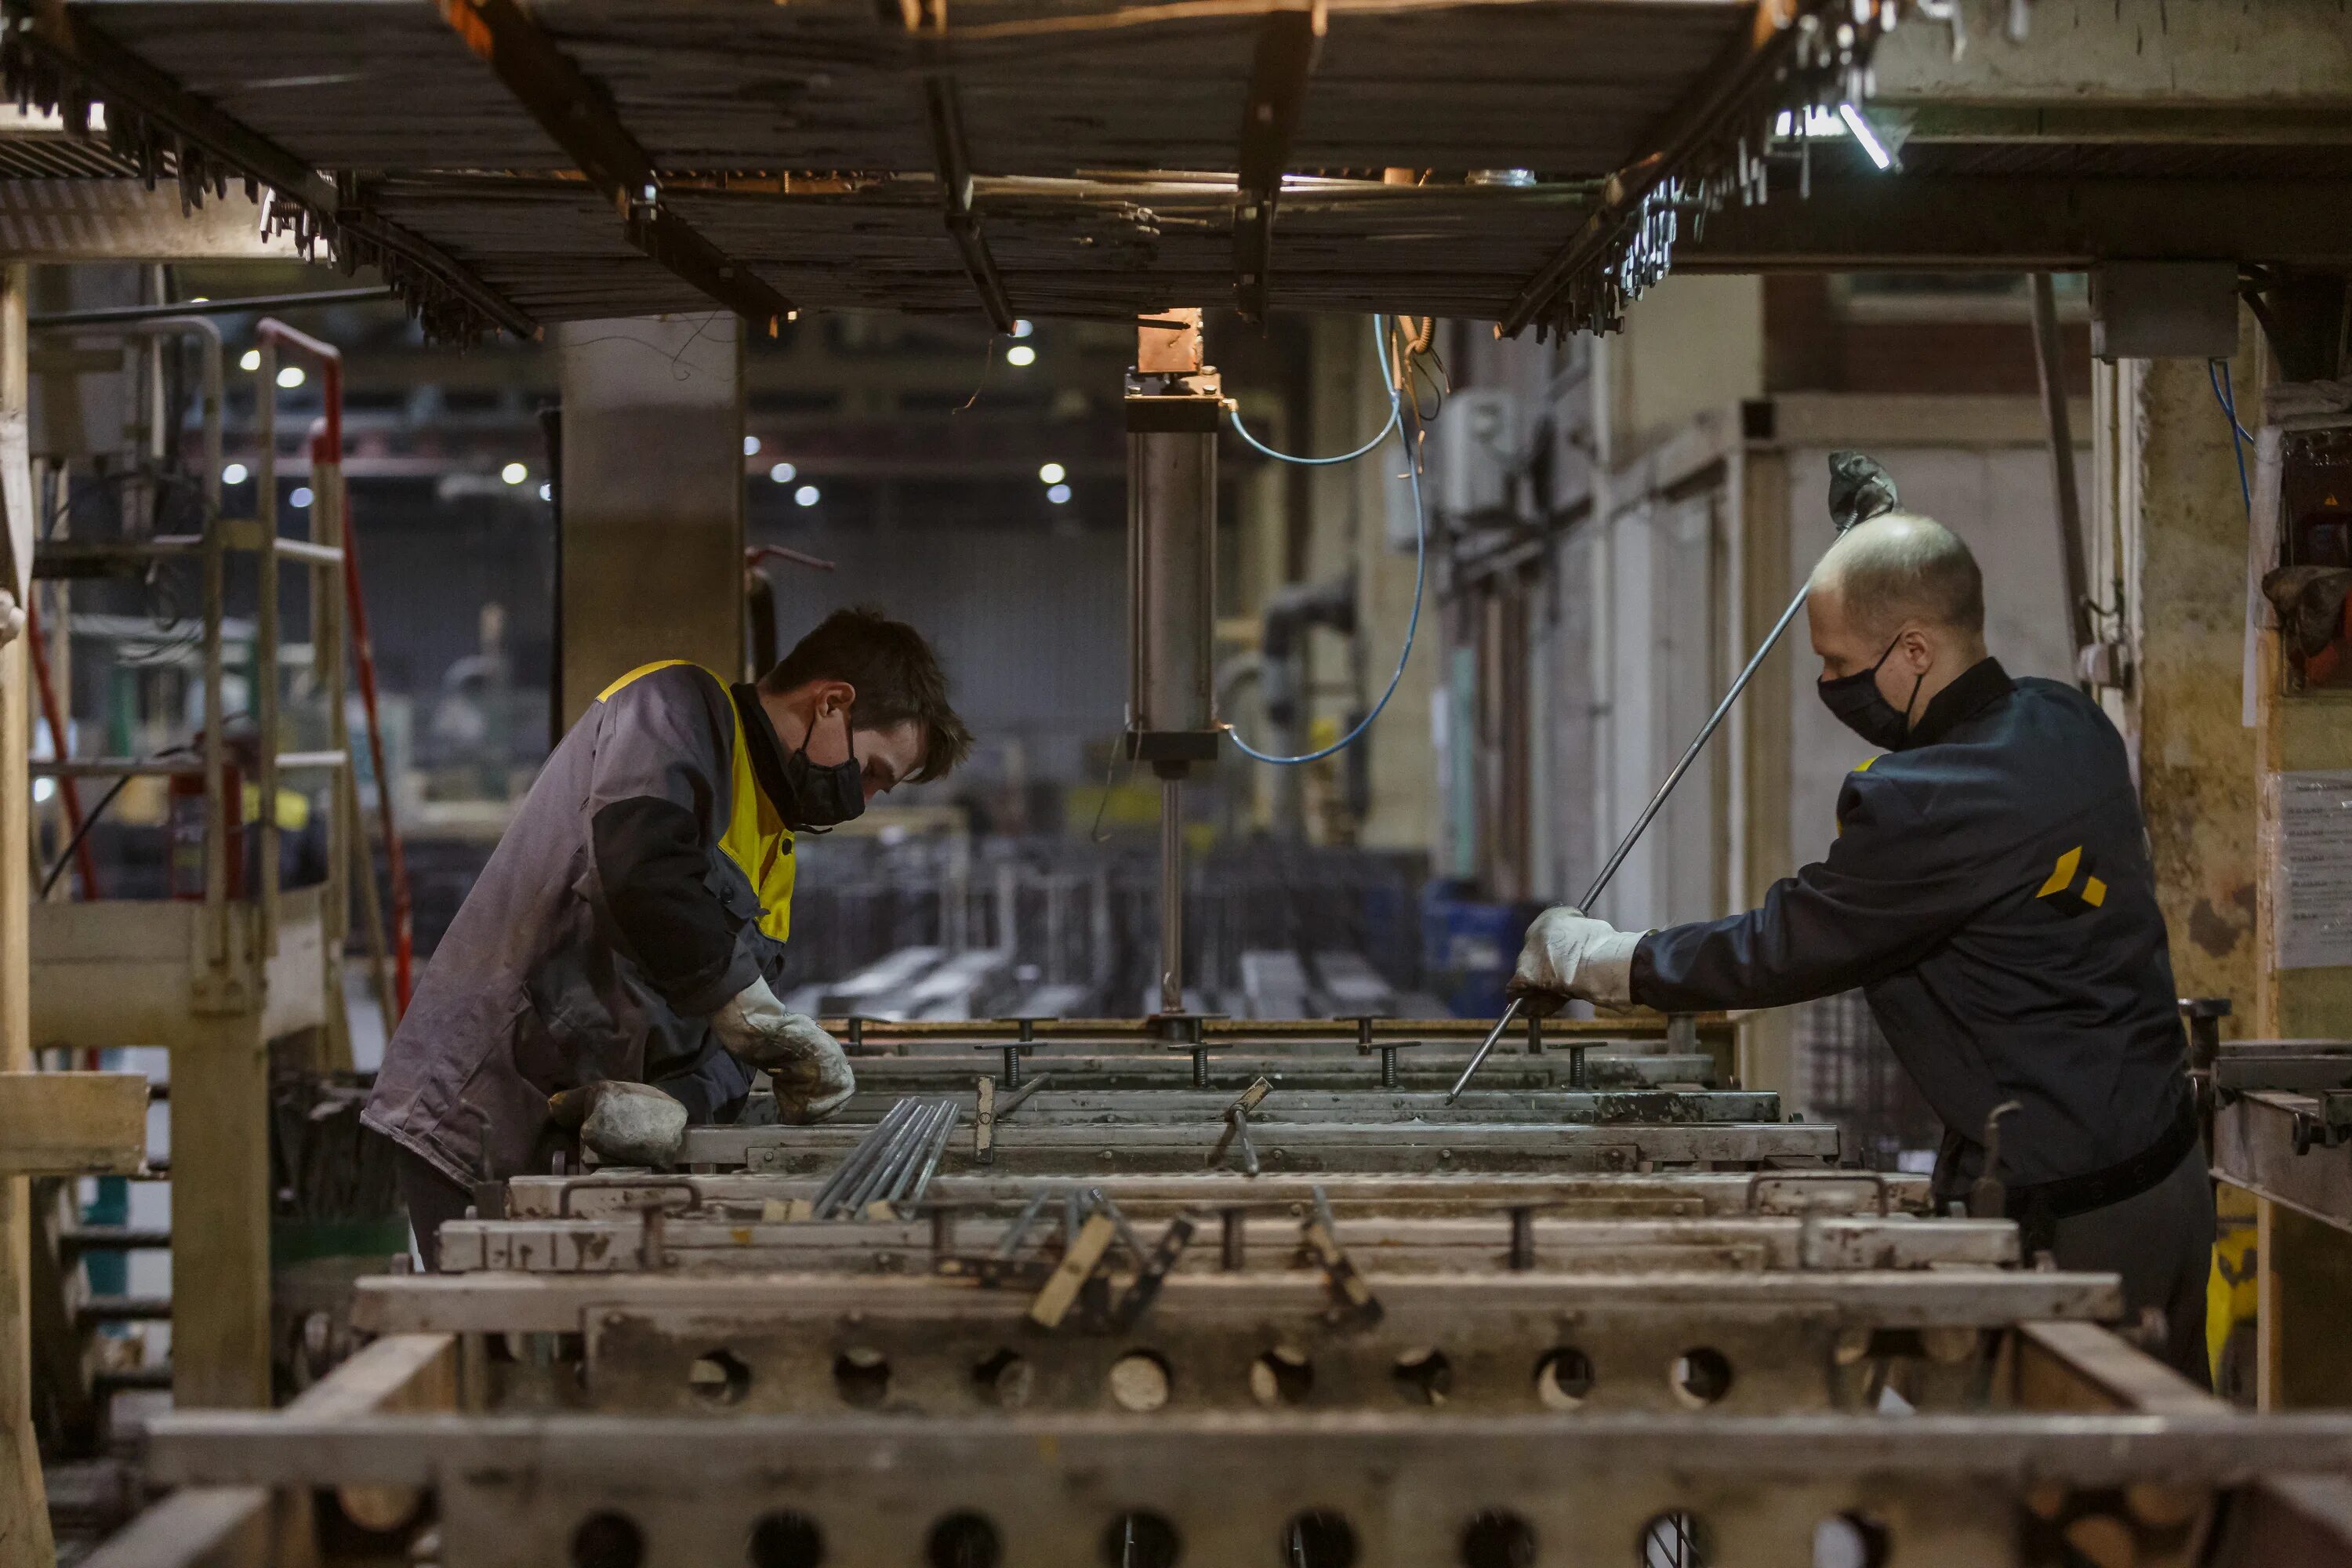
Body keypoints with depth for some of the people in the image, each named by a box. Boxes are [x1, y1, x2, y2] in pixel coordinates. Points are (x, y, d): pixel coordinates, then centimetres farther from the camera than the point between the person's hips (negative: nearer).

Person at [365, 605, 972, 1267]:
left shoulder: (772, 849, 18)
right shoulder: (678, 707, -7)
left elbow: (725, 1038, 8)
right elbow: (641, 872, -28)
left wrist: (676, 1101, -16)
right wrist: (771, 1022, -22)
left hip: (567, 1145, 8)